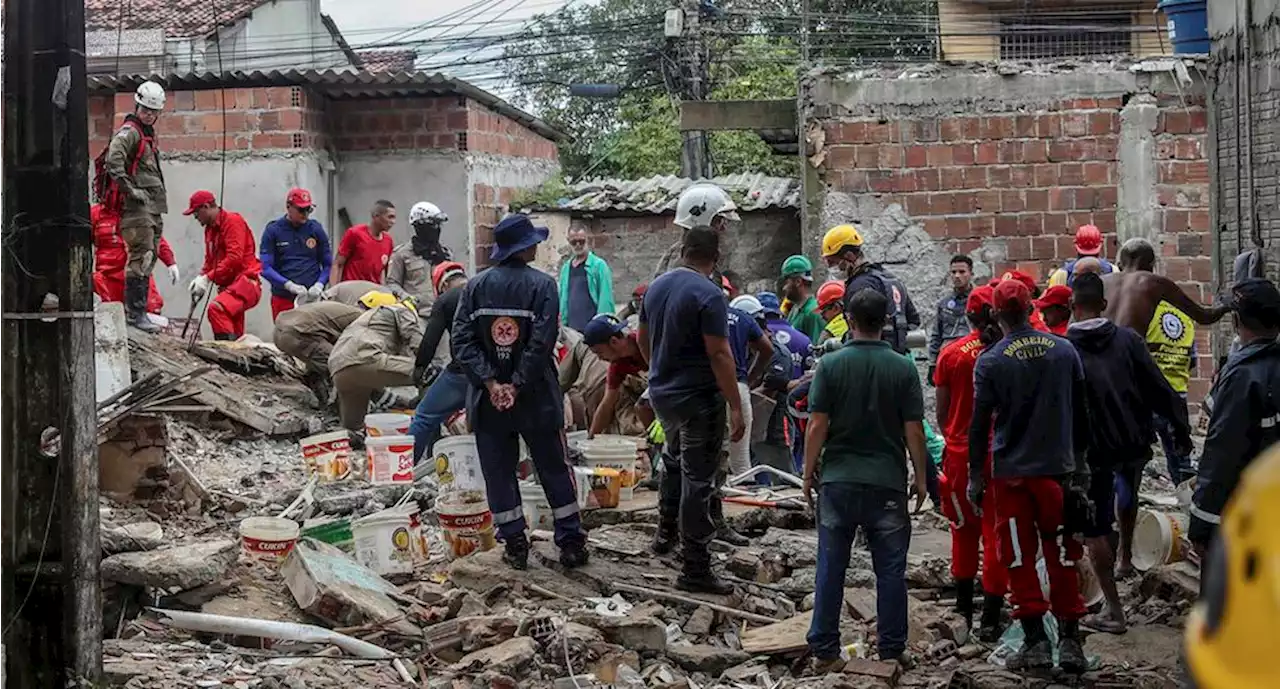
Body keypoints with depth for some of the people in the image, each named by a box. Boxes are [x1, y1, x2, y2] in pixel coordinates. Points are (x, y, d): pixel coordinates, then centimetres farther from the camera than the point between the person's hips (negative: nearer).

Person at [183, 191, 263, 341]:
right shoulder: (210, 228, 19)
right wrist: (201, 278, 2)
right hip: (229, 285, 10)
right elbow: (210, 260, 22)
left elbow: (234, 257, -19)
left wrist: (208, 278, -19)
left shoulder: (232, 221, -9)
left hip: (245, 282, -10)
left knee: (217, 308, -33)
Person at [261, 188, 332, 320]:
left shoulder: (316, 229, 7)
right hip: (283, 299, -1)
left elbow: (328, 264, 10)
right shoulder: (273, 230, 2)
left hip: (312, 298, 1)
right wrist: (288, 285, -18)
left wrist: (319, 284, -10)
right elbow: (266, 267, -4)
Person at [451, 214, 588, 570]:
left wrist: (491, 383, -11)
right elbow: (542, 342, -17)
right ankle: (571, 542, 13)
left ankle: (515, 545, 11)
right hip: (536, 398, -2)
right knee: (554, 470, 9)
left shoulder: (475, 286, 0)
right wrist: (518, 386, -13)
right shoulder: (542, 284, -9)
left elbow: (462, 340, -7)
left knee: (498, 472, 9)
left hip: (487, 400, 2)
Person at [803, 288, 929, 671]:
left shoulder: (830, 364, -5)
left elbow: (817, 425, -6)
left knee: (830, 568, 7)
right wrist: (921, 477, 8)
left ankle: (824, 650, 11)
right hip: (888, 482, 0)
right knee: (890, 570, 8)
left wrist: (809, 472, 5)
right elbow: (914, 430, -3)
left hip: (838, 481, 0)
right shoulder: (903, 368, -4)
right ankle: (891, 649, 13)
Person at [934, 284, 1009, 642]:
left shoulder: (951, 354, -4)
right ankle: (990, 619, 3)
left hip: (961, 452, 2)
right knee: (996, 533, 5)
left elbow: (941, 413, 2)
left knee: (964, 530, 19)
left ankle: (964, 609, 29)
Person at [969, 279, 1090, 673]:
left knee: (1020, 560, 6)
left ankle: (1036, 642, 4)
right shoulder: (1064, 350, 1)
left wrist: (976, 476, 4)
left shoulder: (989, 362, -8)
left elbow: (979, 424, -5)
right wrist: (1079, 462, 20)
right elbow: (1081, 414, 9)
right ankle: (1069, 641, 8)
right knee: (1063, 558, 9)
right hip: (1058, 470, 3)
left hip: (1011, 474, -3)